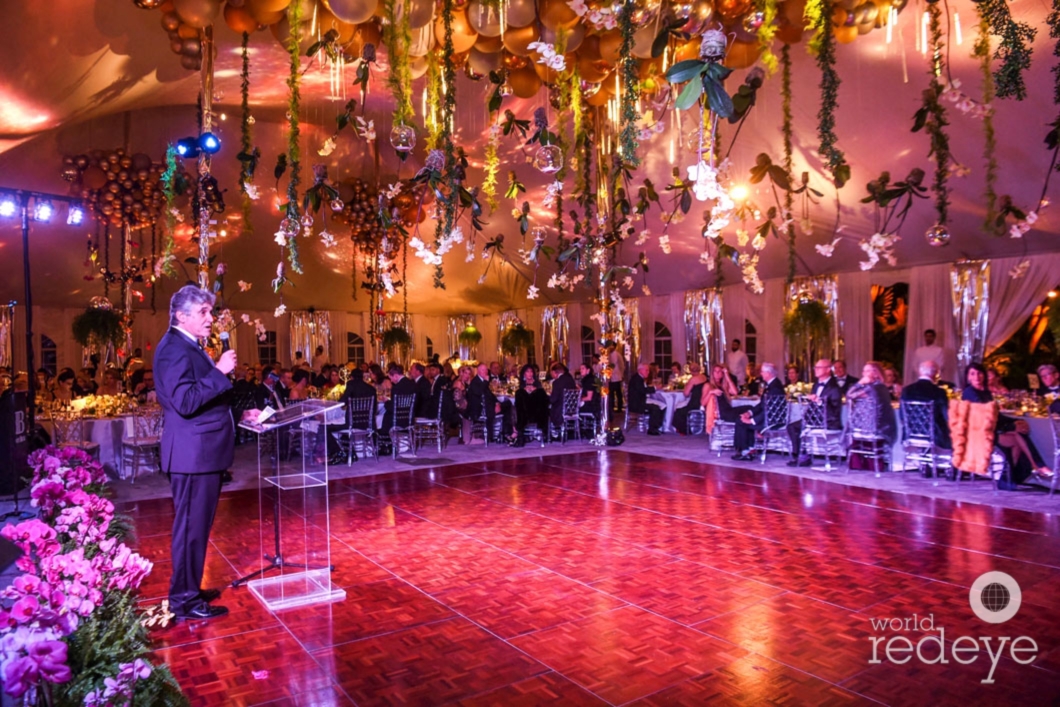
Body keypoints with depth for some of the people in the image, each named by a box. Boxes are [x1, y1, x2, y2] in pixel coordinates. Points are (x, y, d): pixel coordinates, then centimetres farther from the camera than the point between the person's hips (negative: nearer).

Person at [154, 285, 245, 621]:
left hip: (203, 451, 10)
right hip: (192, 453, -10)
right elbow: (185, 402, -26)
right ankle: (185, 600, 10)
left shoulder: (190, 347, 17)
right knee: (191, 526, -1)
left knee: (198, 525, 18)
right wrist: (219, 371, -25)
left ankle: (189, 589, 30)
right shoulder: (174, 348, -16)